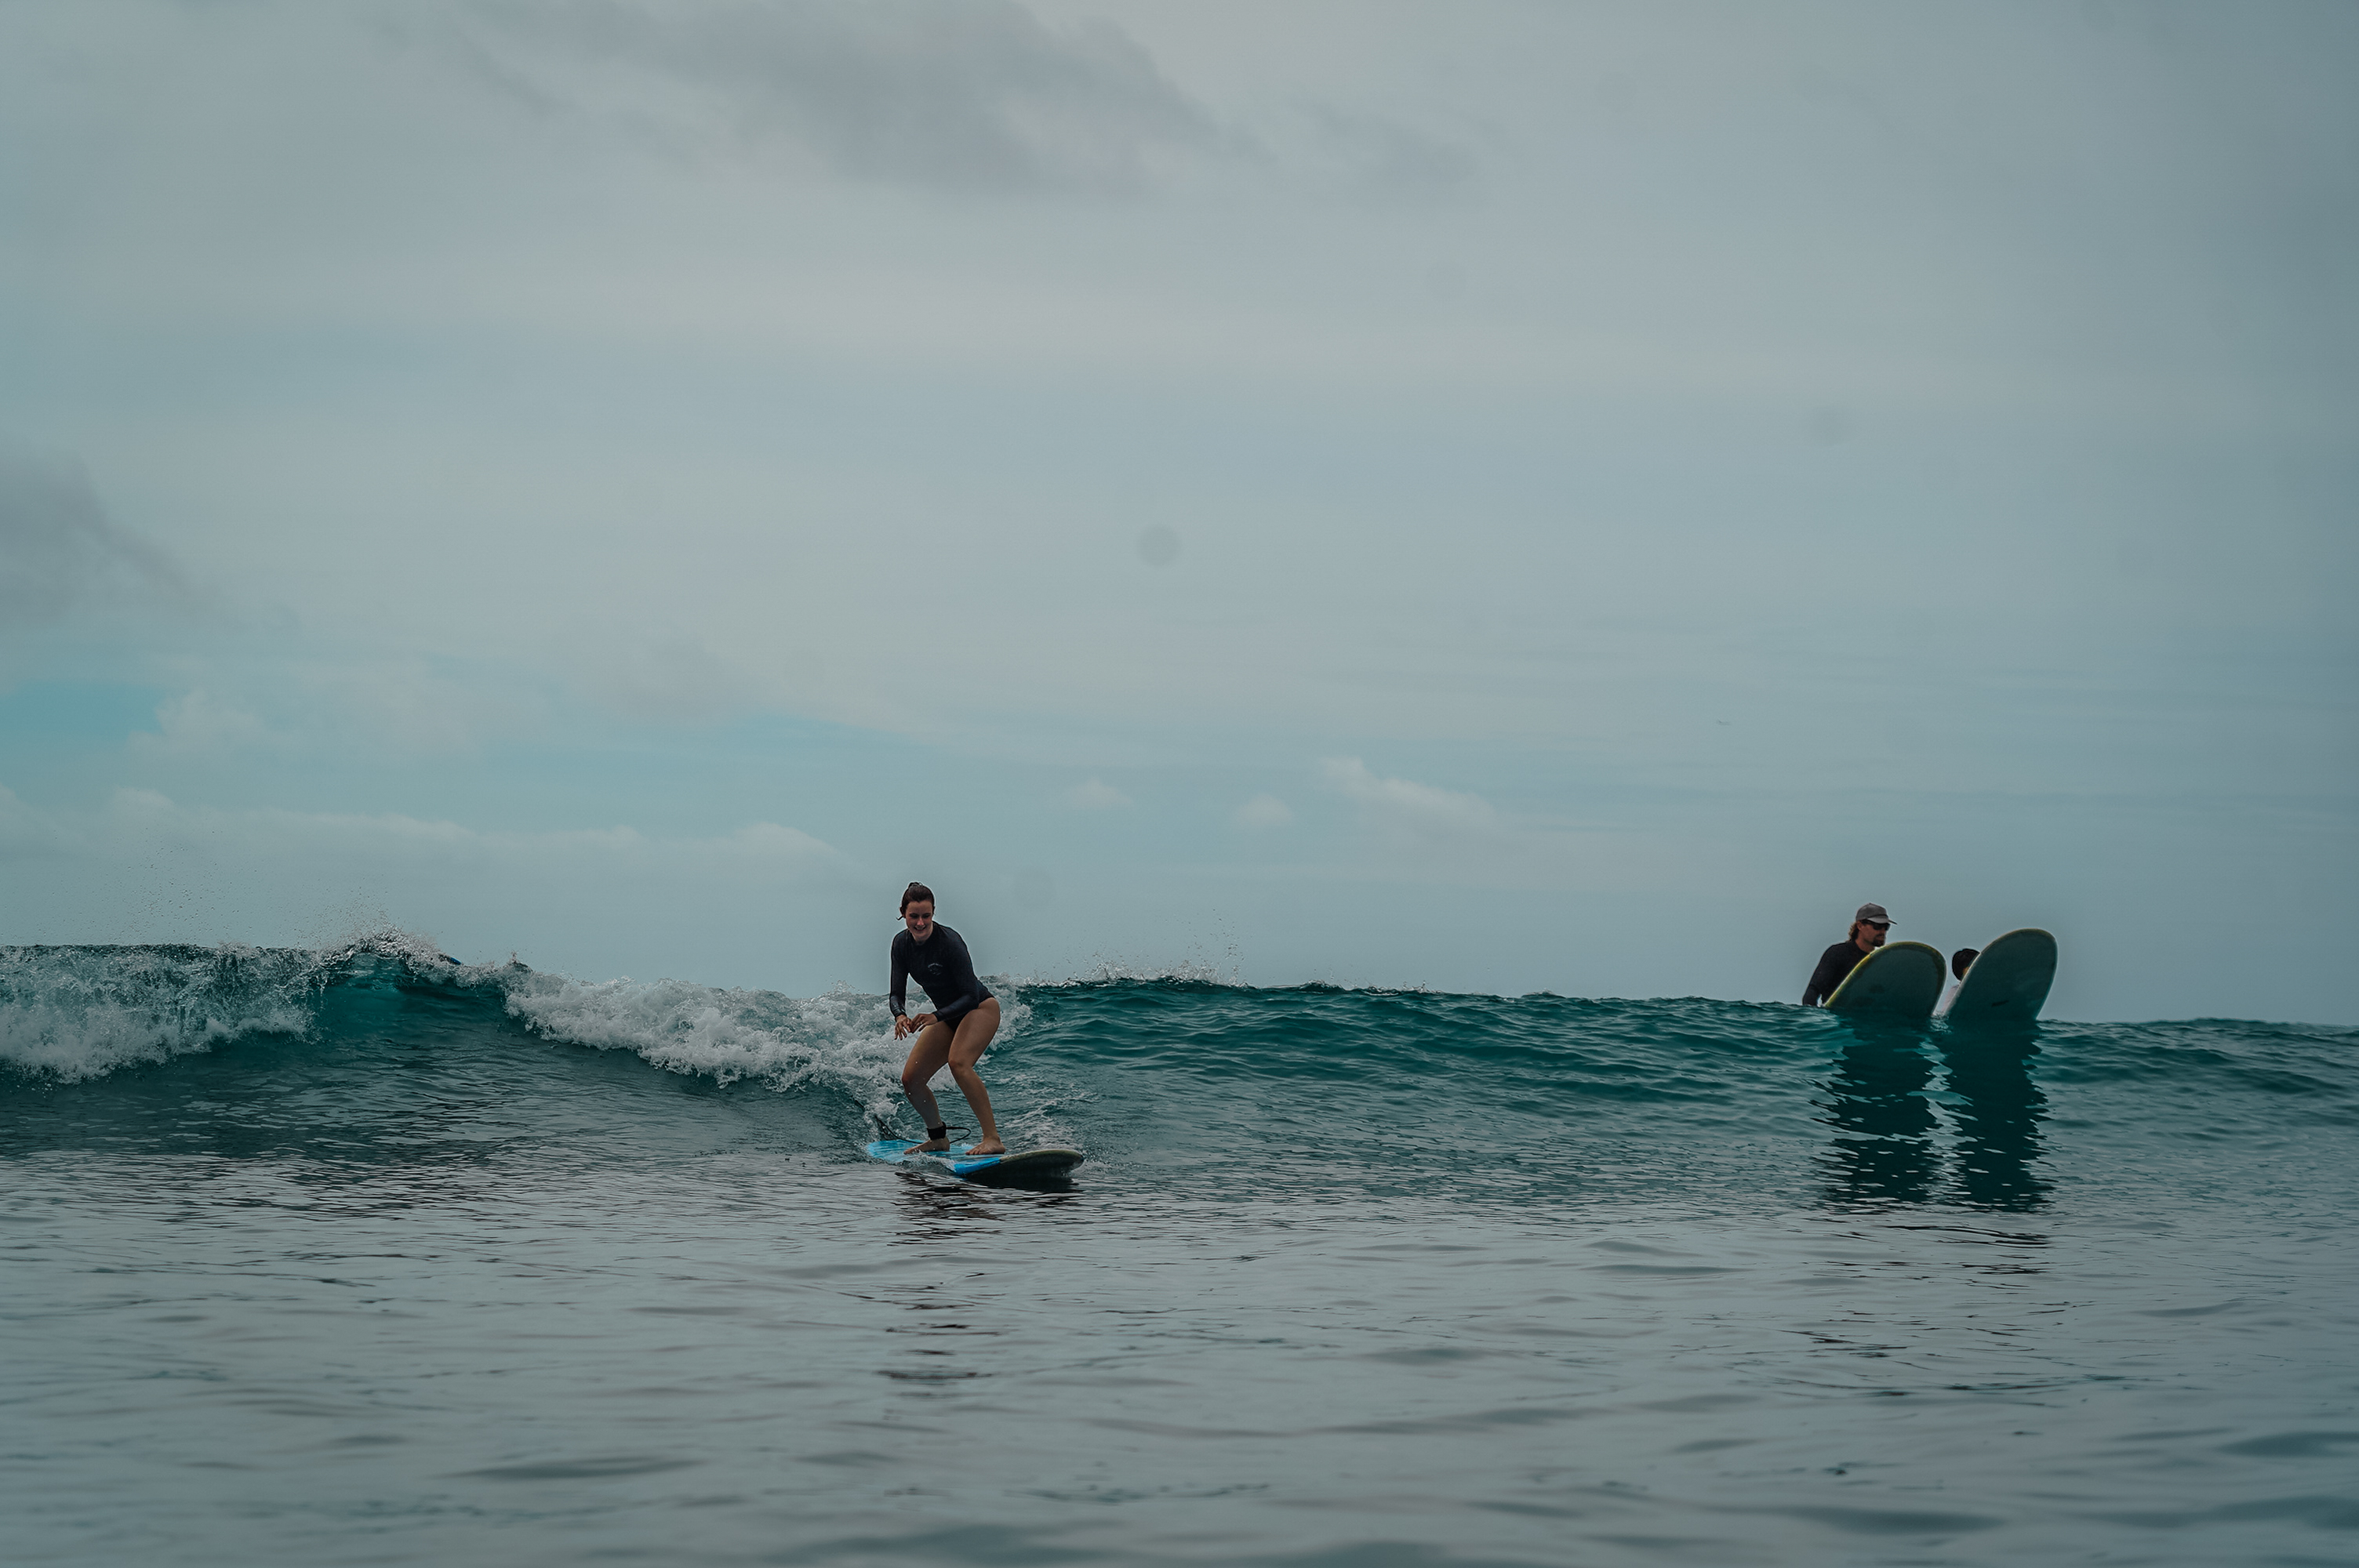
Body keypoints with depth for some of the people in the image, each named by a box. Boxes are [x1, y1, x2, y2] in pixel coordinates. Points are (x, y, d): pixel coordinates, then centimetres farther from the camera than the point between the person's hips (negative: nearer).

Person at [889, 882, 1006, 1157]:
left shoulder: (949, 942, -26)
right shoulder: (902, 943, -6)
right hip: (948, 1017, 7)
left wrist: (936, 1017, -36)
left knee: (958, 1062, -34)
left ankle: (993, 1139, -37)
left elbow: (971, 996, -25)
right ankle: (938, 1139, 25)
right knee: (911, 1080, 1)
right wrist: (900, 1016, -26)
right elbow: (897, 993, -4)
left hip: (980, 1010, -7)